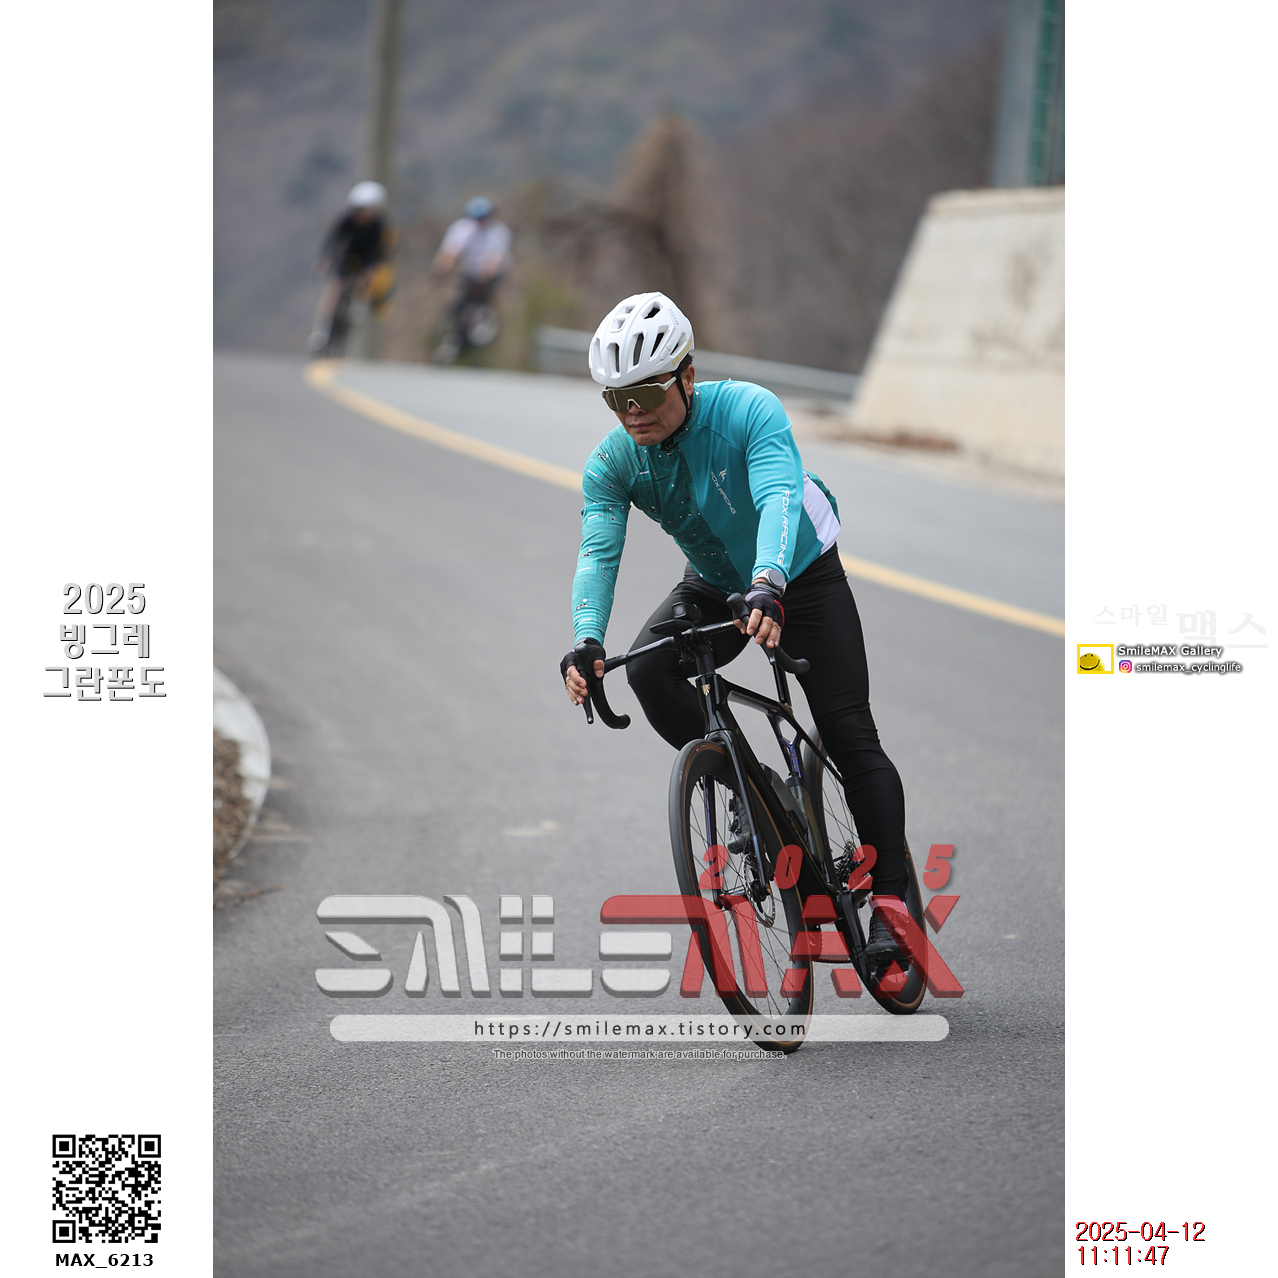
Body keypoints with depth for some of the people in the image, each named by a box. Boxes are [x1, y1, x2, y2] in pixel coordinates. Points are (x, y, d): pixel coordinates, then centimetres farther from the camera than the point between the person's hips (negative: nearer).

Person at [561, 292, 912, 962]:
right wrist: (586, 642, -48)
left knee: (850, 736, -11)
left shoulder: (749, 411, -32)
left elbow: (779, 499, -46)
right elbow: (597, 553, -29)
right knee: (650, 670, -26)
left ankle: (890, 899, -3)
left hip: (802, 574, -3)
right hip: (714, 583, 3)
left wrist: (766, 587, -64)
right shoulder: (612, 463, -20)